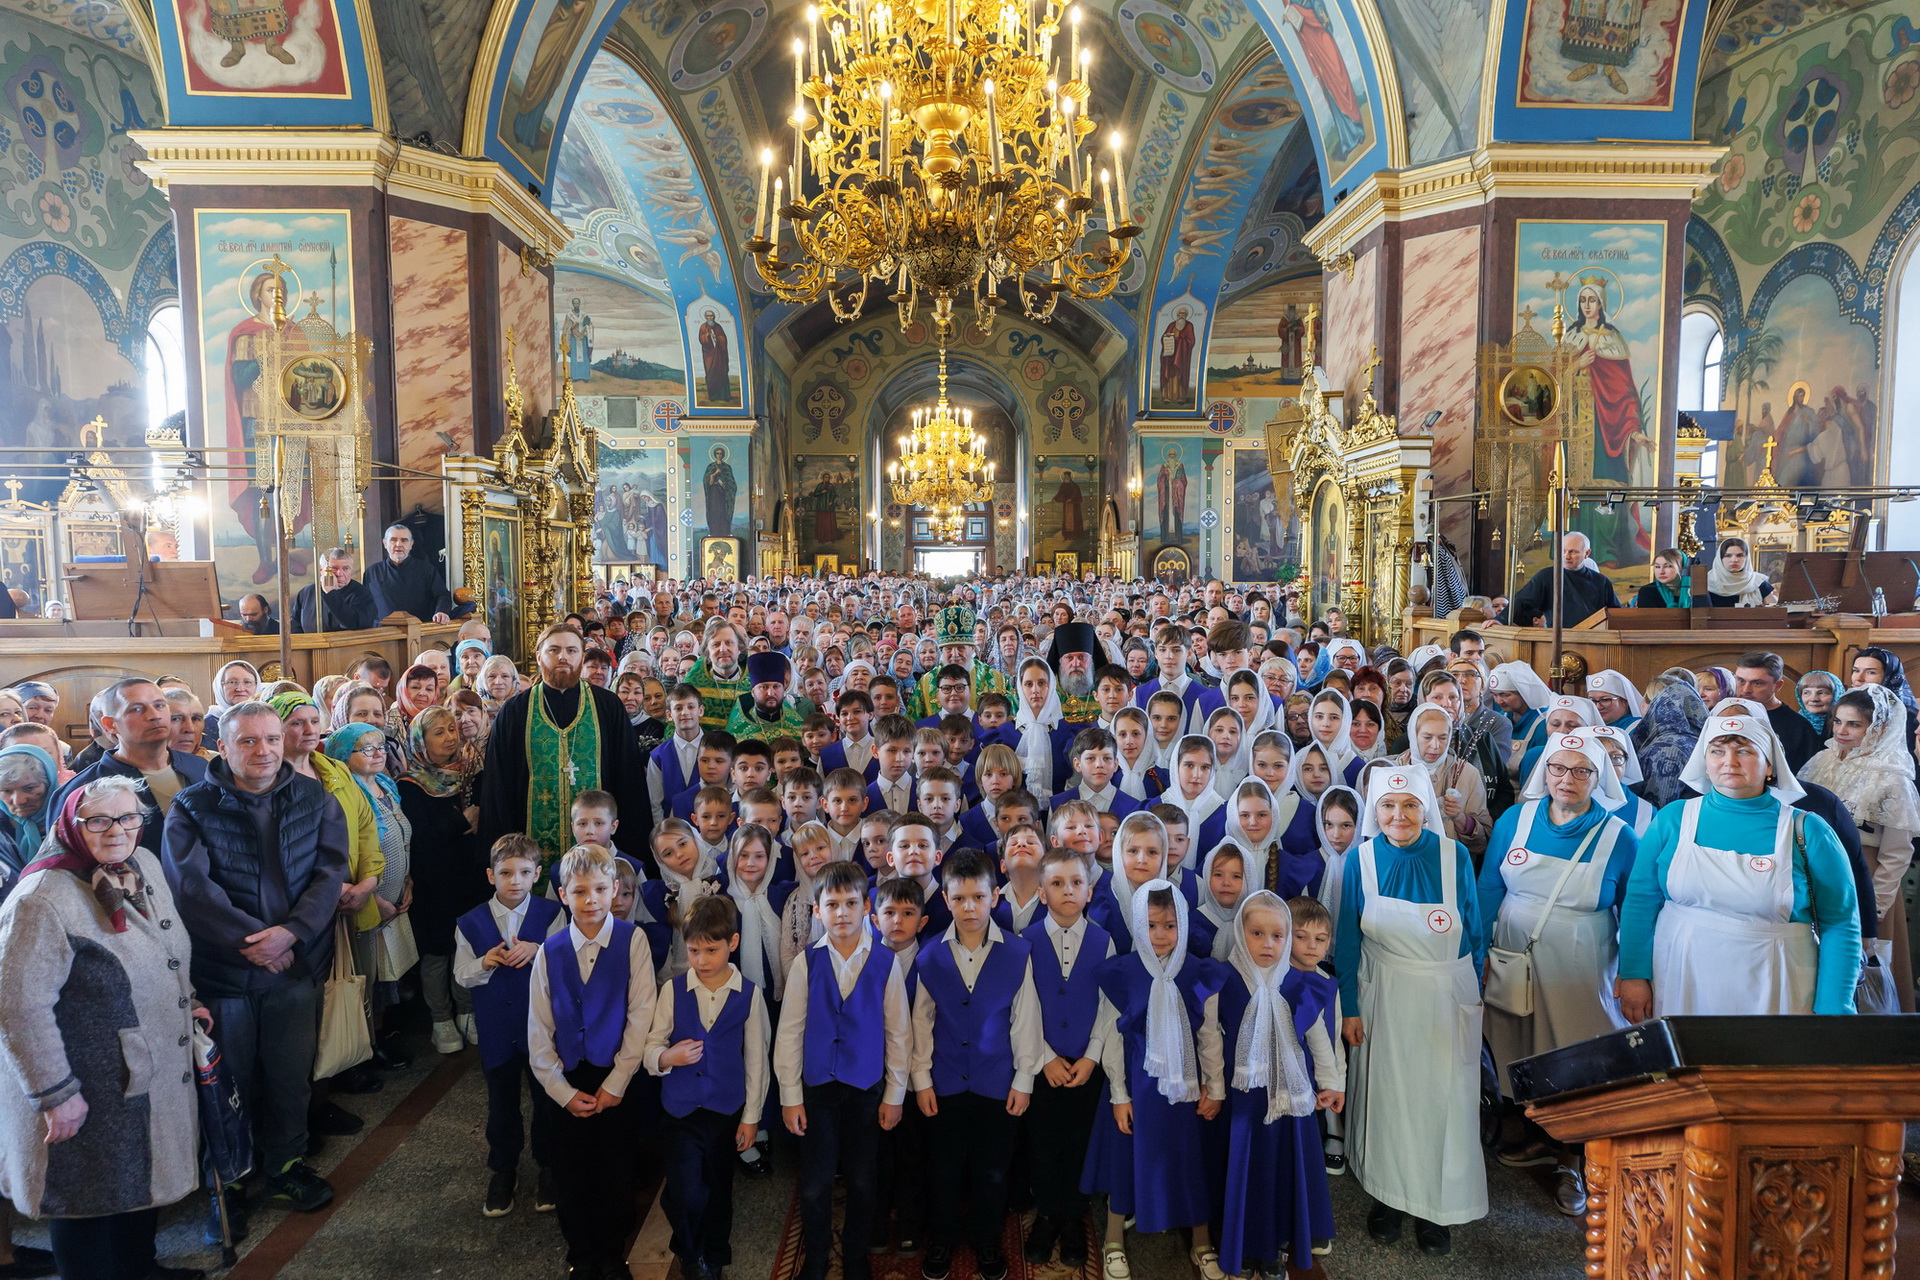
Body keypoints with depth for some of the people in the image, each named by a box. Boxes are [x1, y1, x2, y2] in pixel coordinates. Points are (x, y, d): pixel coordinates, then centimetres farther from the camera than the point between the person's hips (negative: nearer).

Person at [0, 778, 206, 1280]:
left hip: (156, 1078, 8)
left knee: (146, 1179, 24)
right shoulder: (43, 900, -23)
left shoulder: (145, 865, 1)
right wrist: (55, 1093, -20)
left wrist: (186, 1002, 14)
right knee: (92, 1200, 11)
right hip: (91, 1095, -8)